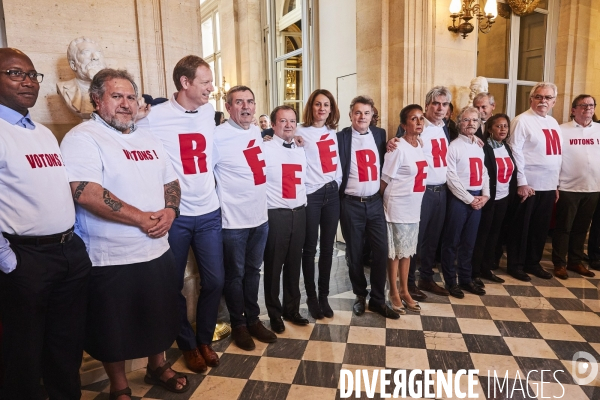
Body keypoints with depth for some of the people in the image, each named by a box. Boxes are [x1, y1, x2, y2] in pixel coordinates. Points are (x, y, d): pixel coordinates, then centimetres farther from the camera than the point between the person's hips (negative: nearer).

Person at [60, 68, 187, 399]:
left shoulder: (148, 139, 11)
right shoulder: (82, 138, -12)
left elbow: (171, 182, 14)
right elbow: (85, 192, -25)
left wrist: (169, 212, -6)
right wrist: (141, 218, -21)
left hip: (157, 250, 7)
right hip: (111, 259, -6)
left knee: (159, 317, 21)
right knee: (114, 328, 12)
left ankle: (157, 367, 44)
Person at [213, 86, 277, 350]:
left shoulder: (258, 132, 7)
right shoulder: (218, 136, -15)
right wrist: (221, 200, -11)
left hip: (260, 216, 6)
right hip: (233, 220, -6)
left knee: (253, 271, 18)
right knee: (235, 274, 10)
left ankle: (253, 319, 34)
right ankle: (238, 324, 29)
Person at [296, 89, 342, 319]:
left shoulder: (332, 132, 12)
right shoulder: (301, 132, -3)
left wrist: (337, 183, 13)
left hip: (332, 194, 5)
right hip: (311, 195, -4)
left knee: (327, 247, 9)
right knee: (310, 248, 3)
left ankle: (324, 296, 21)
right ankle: (311, 297, 18)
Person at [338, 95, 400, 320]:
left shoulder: (380, 135, 7)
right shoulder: (341, 137, -4)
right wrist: (336, 198, -7)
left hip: (375, 202, 3)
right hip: (351, 204, -3)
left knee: (381, 250, 1)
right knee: (354, 252, 7)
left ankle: (378, 299, 17)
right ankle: (360, 295, 27)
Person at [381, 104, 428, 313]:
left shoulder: (421, 145, 6)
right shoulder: (398, 148, -16)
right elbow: (385, 180, -12)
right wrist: (381, 202, -3)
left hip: (414, 206, 7)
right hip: (397, 206, -7)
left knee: (407, 251, 16)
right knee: (395, 252, 5)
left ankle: (405, 291, 29)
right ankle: (394, 293, 20)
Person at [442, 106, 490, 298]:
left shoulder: (480, 147, 15)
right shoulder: (453, 146, -7)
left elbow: (484, 173, 15)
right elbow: (451, 178, -13)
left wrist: (485, 195, 0)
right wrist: (469, 199, -12)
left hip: (478, 199, 7)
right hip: (459, 198, -6)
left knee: (469, 241, 14)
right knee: (452, 241, 2)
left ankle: (465, 278, 25)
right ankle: (450, 281, 13)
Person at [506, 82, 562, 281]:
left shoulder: (553, 123, 14)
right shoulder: (522, 120, -9)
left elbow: (556, 155, 16)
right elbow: (515, 152, -14)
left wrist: (555, 184, 14)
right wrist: (521, 182, -17)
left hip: (548, 185, 7)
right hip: (528, 185, -7)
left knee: (541, 227, 14)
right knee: (521, 227, 4)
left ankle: (533, 263, 28)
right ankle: (515, 265, 17)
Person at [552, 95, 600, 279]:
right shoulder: (562, 130, -4)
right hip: (568, 188, -4)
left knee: (581, 228, 13)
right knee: (564, 227, 5)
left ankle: (575, 261, 26)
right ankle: (559, 263, 15)